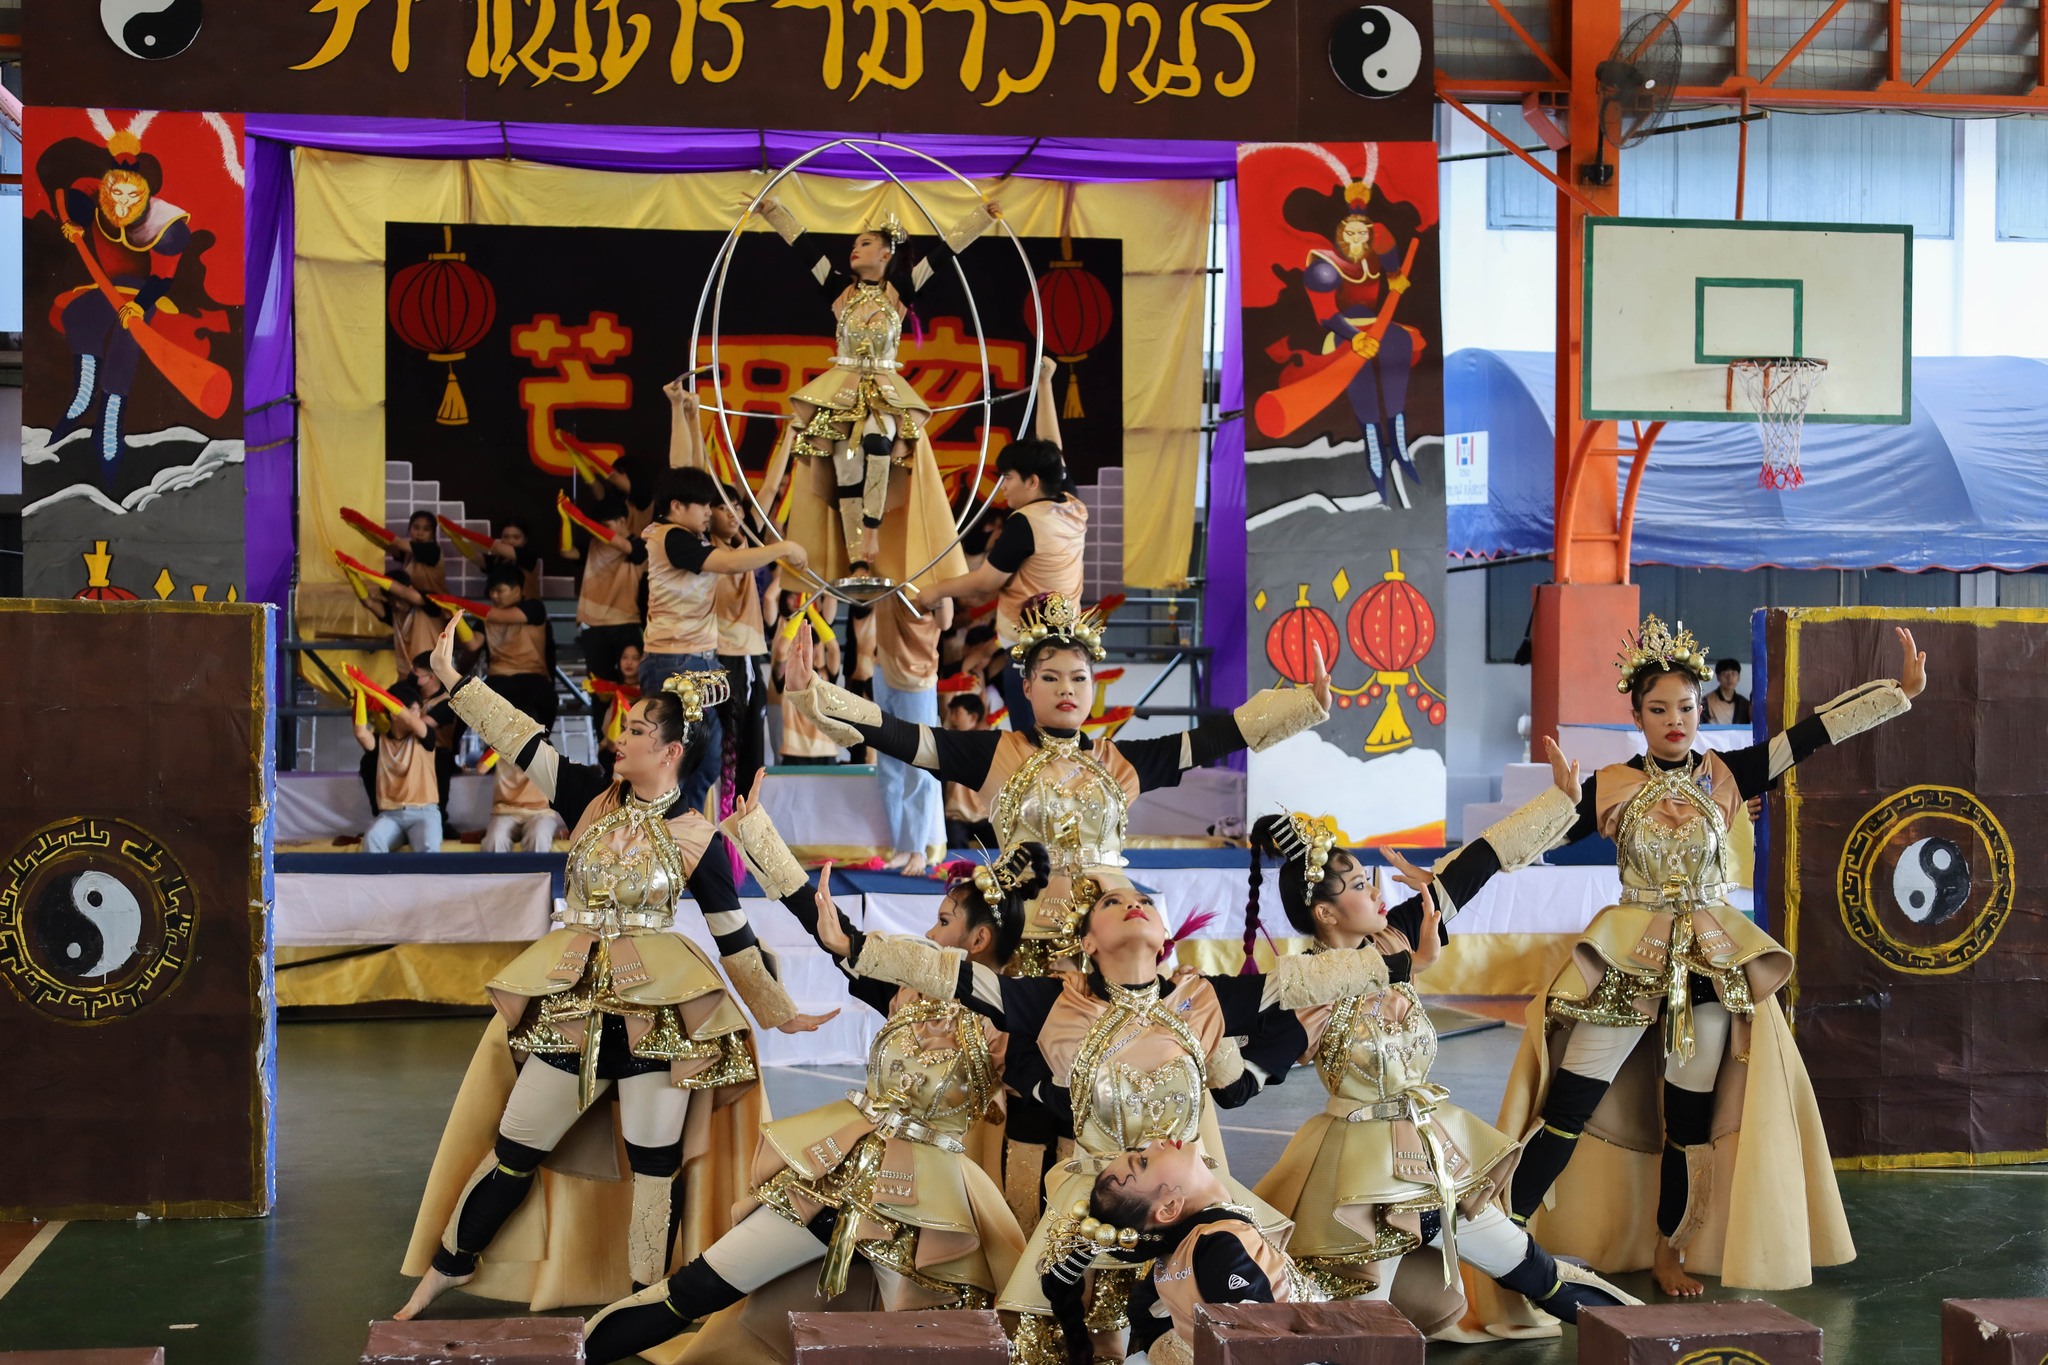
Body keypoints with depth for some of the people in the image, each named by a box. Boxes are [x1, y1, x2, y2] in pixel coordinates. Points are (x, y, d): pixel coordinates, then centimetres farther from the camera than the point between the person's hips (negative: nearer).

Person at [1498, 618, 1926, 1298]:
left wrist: (1901, 691, -4)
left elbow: (1817, 732, -2)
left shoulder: (1726, 776, 1)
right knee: (1570, 1107, -6)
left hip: (1709, 961, 2)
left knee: (1691, 1114, 8)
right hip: (1629, 954, -2)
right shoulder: (1610, 786, -2)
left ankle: (1667, 1250, 25)